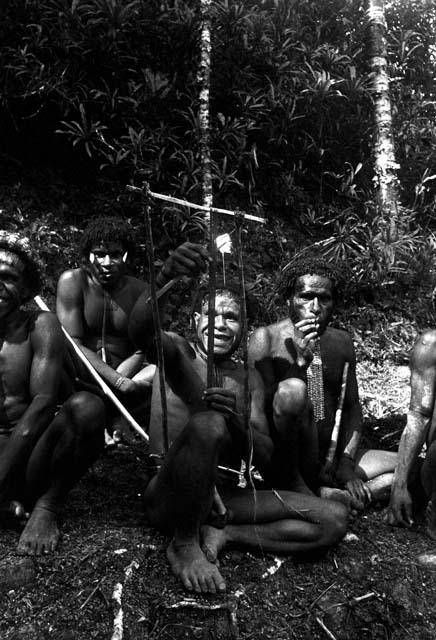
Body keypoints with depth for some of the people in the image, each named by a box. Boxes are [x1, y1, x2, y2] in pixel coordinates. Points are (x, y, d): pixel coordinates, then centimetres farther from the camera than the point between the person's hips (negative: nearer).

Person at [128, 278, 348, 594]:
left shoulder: (249, 378, 15)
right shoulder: (179, 352, 4)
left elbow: (264, 456, 4)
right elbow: (141, 331, -22)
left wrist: (236, 421, -18)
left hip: (226, 496, 5)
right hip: (170, 495, -4)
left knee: (335, 519, -7)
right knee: (208, 423, -37)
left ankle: (221, 534, -5)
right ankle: (184, 545, -16)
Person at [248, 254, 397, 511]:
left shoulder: (342, 342, 8)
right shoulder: (266, 338, -8)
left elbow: (352, 406, 11)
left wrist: (346, 463, -3)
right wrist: (299, 361, -25)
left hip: (326, 459, 6)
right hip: (282, 463, -5)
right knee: (292, 390, -33)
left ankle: (328, 495, -16)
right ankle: (294, 485, -17)